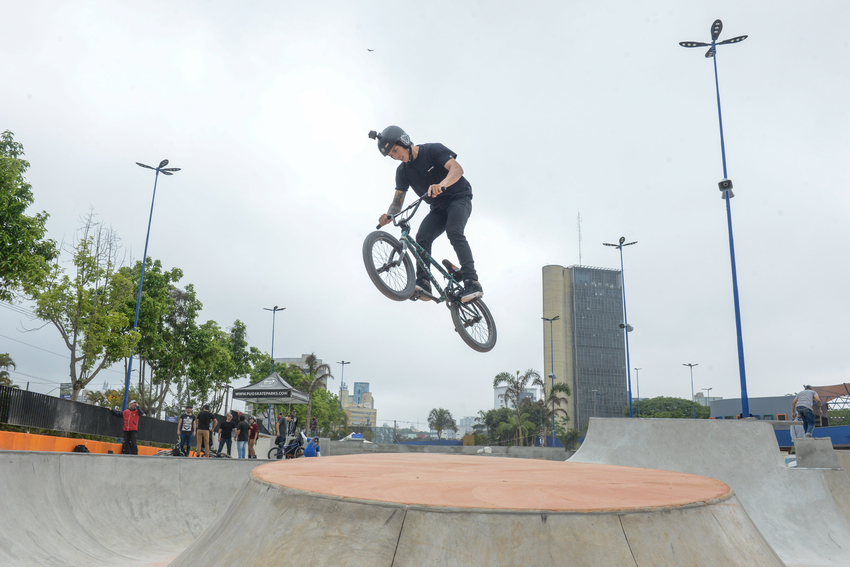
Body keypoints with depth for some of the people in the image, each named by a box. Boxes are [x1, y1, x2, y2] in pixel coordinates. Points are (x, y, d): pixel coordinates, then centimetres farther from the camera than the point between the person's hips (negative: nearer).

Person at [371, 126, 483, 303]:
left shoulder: (434, 150, -14)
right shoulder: (402, 171, 2)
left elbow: (457, 168, -28)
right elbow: (398, 199, -3)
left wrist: (441, 184, -49)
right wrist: (389, 215, -26)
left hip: (459, 198, -5)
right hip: (438, 208, 5)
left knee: (454, 232, -30)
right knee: (422, 237, -19)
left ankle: (472, 282, -33)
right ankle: (423, 284, -23)